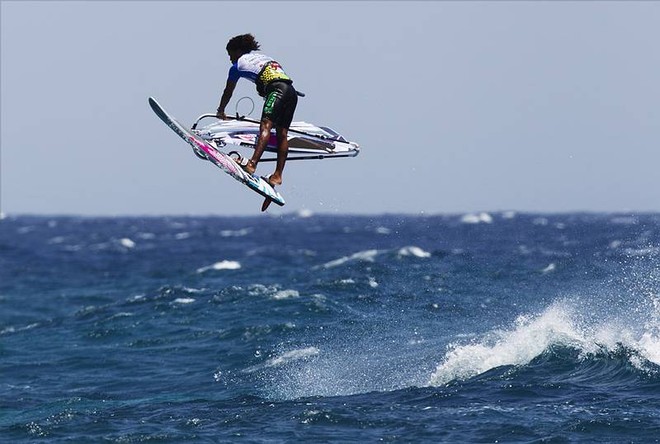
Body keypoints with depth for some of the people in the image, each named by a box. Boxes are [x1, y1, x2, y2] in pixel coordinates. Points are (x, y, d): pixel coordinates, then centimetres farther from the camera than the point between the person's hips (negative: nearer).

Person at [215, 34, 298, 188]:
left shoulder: (238, 64, 15)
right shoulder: (262, 56, 34)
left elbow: (228, 92, 26)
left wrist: (221, 111, 41)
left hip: (277, 90, -7)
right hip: (291, 92, 7)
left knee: (265, 126, -21)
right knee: (282, 133, 5)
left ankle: (252, 164, -37)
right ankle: (277, 175, 3)